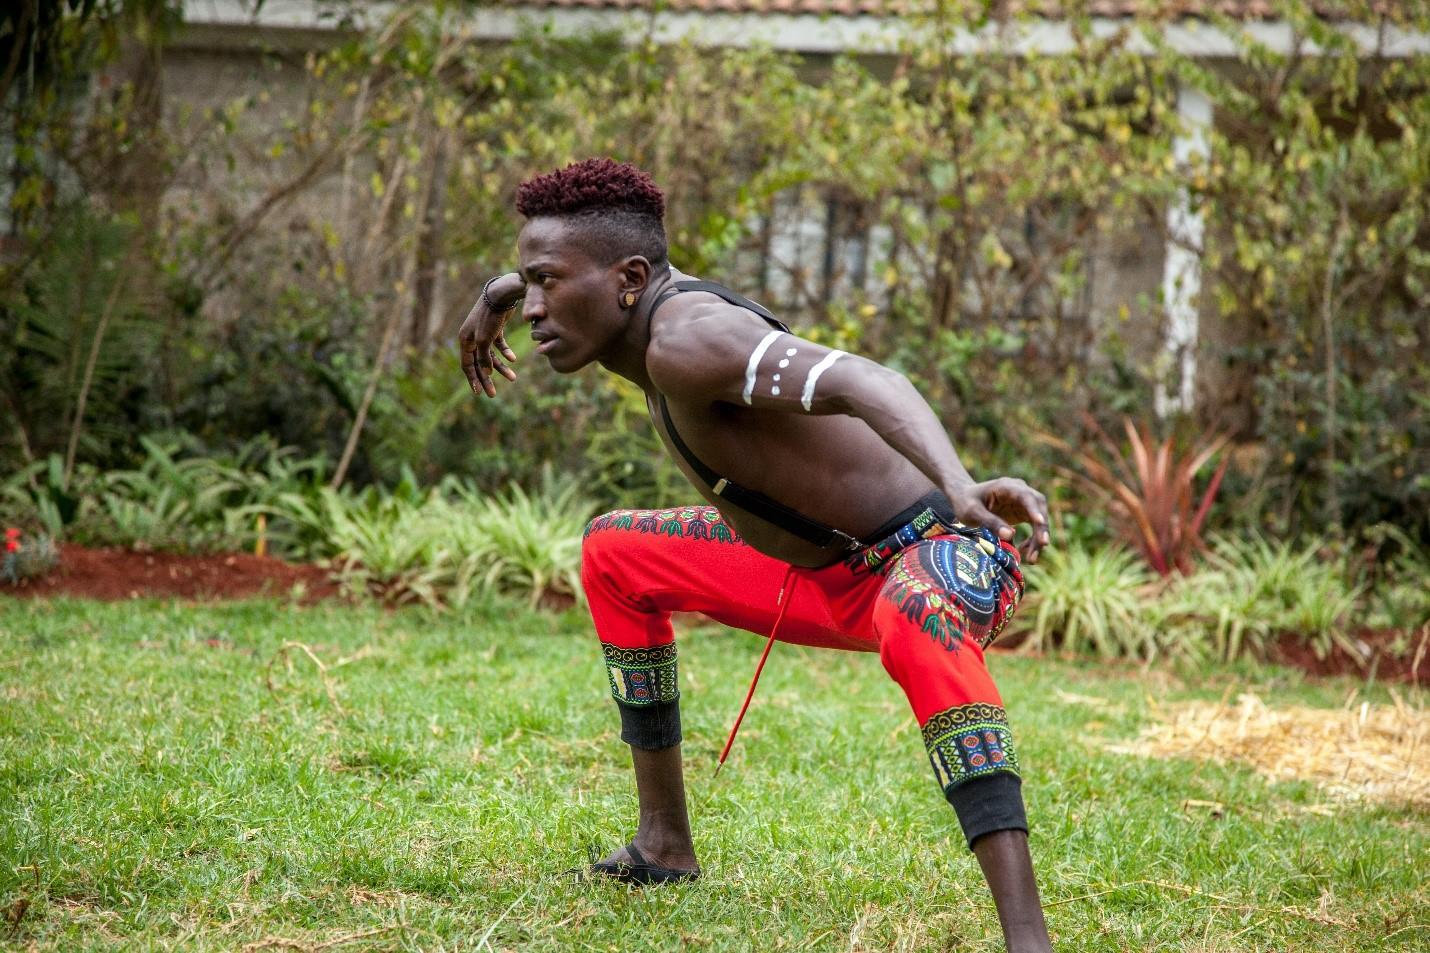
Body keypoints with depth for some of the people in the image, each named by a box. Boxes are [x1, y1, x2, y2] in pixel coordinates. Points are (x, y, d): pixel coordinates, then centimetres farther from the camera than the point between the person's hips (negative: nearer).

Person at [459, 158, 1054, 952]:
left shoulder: (685, 338, -27)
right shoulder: (653, 295, 1)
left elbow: (865, 383, -43)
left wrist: (959, 486, -60)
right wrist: (498, 291, 44)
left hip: (943, 555, -11)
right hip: (839, 572, 11)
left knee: (920, 636, -47)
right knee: (612, 554, 21)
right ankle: (664, 844, 25)